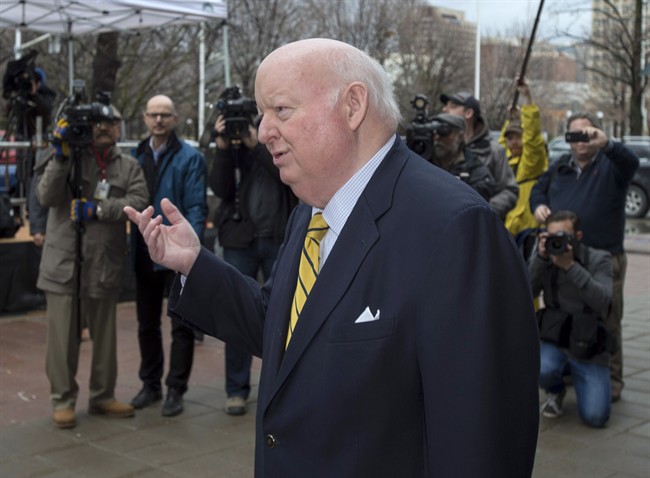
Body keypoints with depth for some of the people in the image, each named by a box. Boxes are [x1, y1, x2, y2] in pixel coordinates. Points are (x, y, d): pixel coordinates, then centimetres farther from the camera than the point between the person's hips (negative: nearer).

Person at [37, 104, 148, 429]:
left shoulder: (128, 167, 8)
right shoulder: (69, 158, 3)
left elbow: (138, 202, -7)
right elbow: (46, 197, -8)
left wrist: (97, 209, -17)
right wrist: (61, 156, -17)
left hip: (105, 265, 2)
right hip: (64, 263, -2)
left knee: (105, 336, 12)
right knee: (63, 336, 1)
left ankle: (102, 396, 26)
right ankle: (63, 400, 16)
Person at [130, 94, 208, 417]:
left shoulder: (190, 158, -6)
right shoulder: (137, 156, 10)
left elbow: (196, 208, -11)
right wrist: (132, 246, 0)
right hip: (145, 254, 6)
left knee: (182, 325, 4)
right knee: (147, 324, 15)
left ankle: (176, 390, 14)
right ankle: (150, 384, 29)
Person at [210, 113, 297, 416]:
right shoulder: (234, 145, 5)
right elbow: (220, 188, -4)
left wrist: (256, 146, -23)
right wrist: (223, 148, -15)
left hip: (280, 239, -1)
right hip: (240, 239, 1)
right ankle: (236, 390, 13)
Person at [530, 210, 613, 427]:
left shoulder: (599, 259, -5)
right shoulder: (543, 260, 2)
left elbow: (602, 302, -21)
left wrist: (570, 266, -29)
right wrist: (541, 258, -22)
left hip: (588, 350, -1)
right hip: (552, 342, 1)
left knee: (595, 416, -16)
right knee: (543, 370, -35)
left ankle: (578, 379, 20)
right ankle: (556, 391, 6)